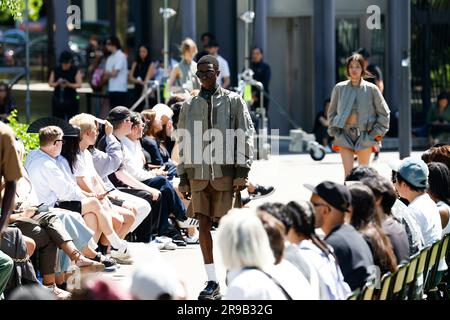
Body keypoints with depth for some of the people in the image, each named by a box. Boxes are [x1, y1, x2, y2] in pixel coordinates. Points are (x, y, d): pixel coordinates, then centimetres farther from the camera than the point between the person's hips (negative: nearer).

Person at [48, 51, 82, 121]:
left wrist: (69, 84, -24)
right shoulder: (56, 70, 7)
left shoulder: (75, 71, 0)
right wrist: (57, 83, -17)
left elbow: (79, 85, -7)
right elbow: (50, 83, 5)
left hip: (71, 99, -3)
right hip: (58, 100, 3)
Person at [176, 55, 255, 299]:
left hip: (225, 172, -3)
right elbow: (183, 144, 15)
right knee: (203, 225, -2)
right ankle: (212, 281, 2)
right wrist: (183, 178, 10)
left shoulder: (233, 101, 4)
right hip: (198, 173, 3)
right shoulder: (189, 106, 12)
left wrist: (242, 172, -7)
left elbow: (246, 137, 1)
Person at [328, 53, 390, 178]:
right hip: (344, 134, 1)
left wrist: (377, 132, 1)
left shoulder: (371, 89, -1)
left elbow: (384, 112, 7)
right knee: (348, 172, -7)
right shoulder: (339, 88, 4)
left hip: (364, 135, -1)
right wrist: (334, 130, 7)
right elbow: (332, 111, 15)